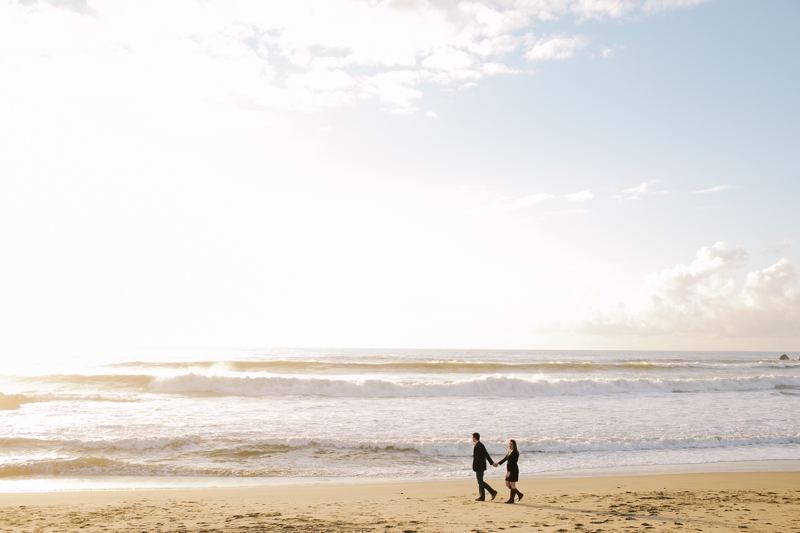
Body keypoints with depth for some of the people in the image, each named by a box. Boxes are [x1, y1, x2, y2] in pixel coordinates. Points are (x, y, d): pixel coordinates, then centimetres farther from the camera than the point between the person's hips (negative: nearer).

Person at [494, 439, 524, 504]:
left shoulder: (515, 453, -15)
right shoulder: (509, 452, 13)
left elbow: (513, 463, -21)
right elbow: (505, 459, 17)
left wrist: (509, 472, -26)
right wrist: (498, 463, 6)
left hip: (513, 470, -10)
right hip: (509, 469, 10)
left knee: (512, 484, -3)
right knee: (507, 484, 12)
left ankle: (511, 499, 5)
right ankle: (519, 494, 20)